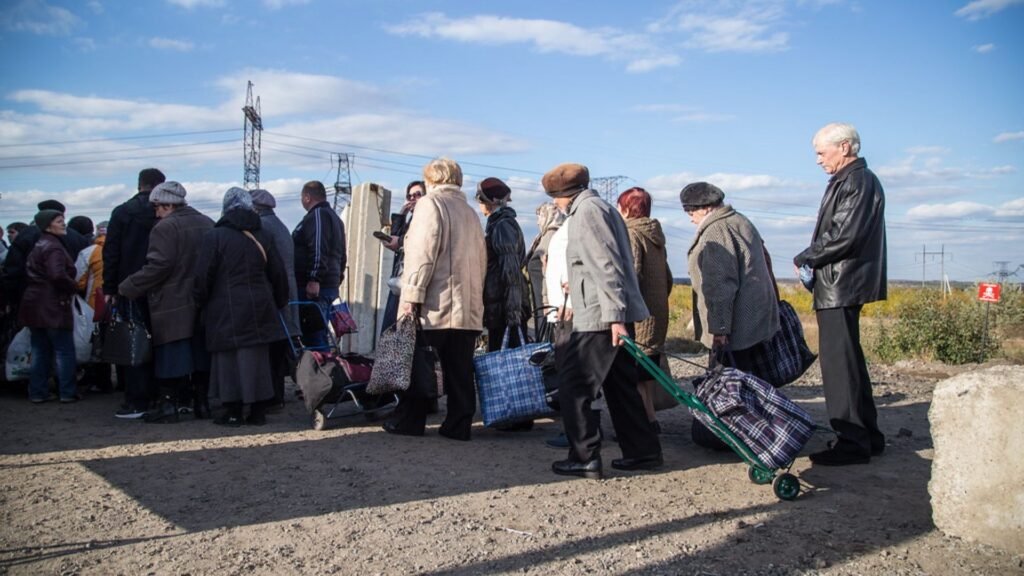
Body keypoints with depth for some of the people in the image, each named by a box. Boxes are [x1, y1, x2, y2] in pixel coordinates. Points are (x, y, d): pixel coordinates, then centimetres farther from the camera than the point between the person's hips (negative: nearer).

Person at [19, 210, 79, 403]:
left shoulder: (37, 246, 14)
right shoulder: (53, 247, -16)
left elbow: (30, 272, 16)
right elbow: (58, 275, -29)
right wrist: (72, 287, -11)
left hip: (34, 304, 9)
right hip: (52, 306, -9)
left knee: (40, 351, 14)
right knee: (64, 350, 0)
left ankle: (38, 392, 18)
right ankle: (68, 392, 4)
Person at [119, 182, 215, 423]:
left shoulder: (165, 228, -13)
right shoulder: (207, 223, 9)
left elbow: (158, 266, -20)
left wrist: (127, 287, -11)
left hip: (172, 307, -7)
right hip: (201, 303, 7)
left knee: (170, 357, 0)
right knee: (200, 352, 12)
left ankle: (169, 405, 5)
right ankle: (202, 402, 17)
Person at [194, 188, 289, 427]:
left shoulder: (214, 236, -6)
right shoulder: (263, 236, 8)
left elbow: (203, 276, -8)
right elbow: (278, 273, 11)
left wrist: (200, 303, 5)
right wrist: (278, 303, 20)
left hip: (226, 310, -4)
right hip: (260, 308, 4)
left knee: (229, 359, 4)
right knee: (257, 359, 8)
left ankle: (233, 413, 7)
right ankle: (258, 411, 13)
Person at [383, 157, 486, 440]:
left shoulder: (430, 204, -2)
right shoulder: (470, 212, 20)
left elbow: (423, 253, -13)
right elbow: (481, 260, 19)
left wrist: (412, 295, -14)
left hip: (435, 305, -6)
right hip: (467, 307, 6)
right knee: (460, 371, 6)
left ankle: (409, 421, 10)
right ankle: (459, 425, 7)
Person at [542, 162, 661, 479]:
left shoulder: (587, 210, -12)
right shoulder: (600, 207, 19)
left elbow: (607, 266, -21)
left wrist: (614, 316, -24)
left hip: (599, 317, -10)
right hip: (615, 315, 10)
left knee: (573, 386, -3)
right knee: (620, 386, 15)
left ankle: (585, 459, 1)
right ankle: (644, 451, 21)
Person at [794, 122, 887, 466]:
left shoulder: (858, 182, -12)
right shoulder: (849, 181, 19)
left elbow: (843, 236, -21)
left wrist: (804, 259, -9)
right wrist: (811, 260, 5)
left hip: (841, 286, -11)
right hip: (838, 286, 11)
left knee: (840, 363, -7)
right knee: (849, 362, 15)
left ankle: (853, 442, -1)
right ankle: (867, 436, 25)